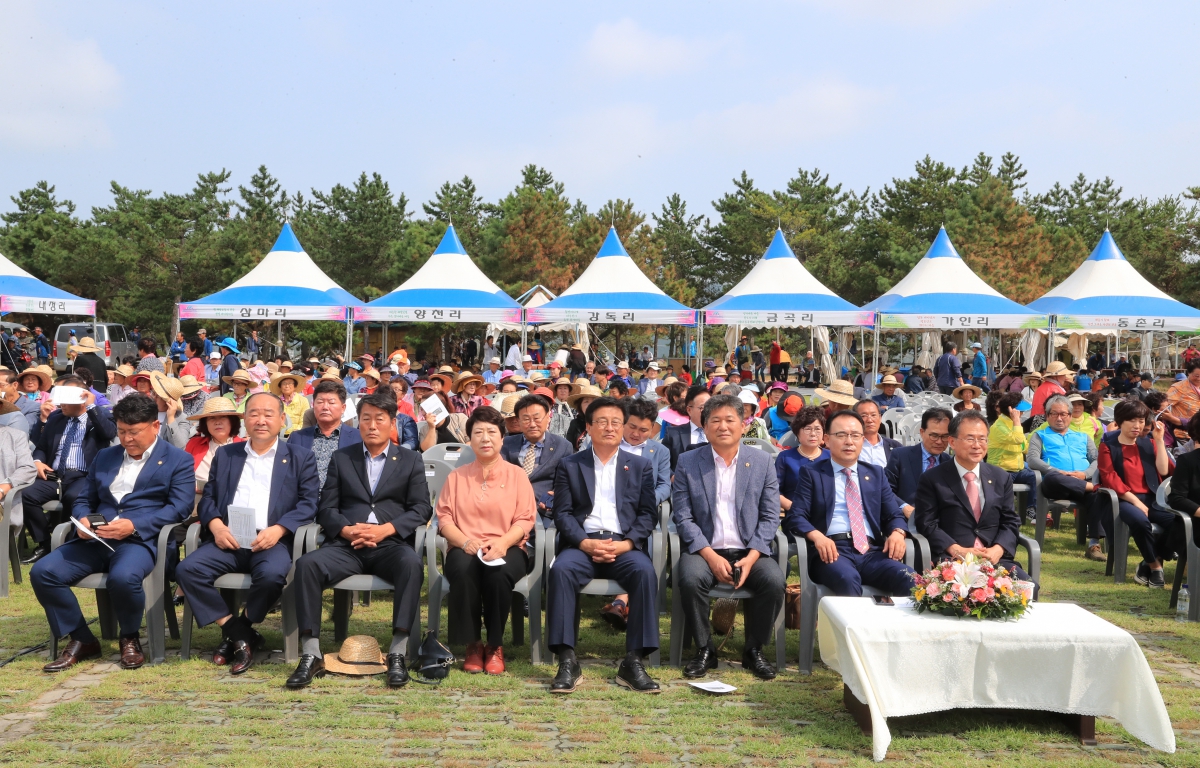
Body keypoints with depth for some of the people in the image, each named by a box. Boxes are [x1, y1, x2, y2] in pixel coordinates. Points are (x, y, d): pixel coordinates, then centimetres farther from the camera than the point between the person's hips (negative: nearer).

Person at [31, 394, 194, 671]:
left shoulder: (178, 460, 5)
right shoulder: (104, 457, 23)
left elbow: (180, 507, -7)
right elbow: (83, 500, 24)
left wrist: (133, 525, -19)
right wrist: (82, 520, -2)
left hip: (141, 539, -6)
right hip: (96, 540, 6)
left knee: (123, 577, -37)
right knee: (42, 572, -17)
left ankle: (130, 638, -5)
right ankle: (81, 640, 0)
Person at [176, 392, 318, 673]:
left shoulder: (300, 457, 12)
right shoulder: (225, 455, 22)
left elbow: (308, 504, 2)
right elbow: (207, 497, 15)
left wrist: (278, 529, -15)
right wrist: (216, 525, -8)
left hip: (273, 540, -3)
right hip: (228, 540, 3)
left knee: (272, 574, -34)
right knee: (187, 569, -24)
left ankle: (235, 633, -5)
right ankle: (241, 635, -11)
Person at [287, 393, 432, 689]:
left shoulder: (411, 460, 14)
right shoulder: (341, 458, 18)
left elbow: (422, 508, 4)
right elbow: (326, 508, 10)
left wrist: (386, 529, -13)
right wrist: (347, 530, -12)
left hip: (391, 544, -1)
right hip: (346, 545, 2)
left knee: (412, 563, -35)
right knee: (307, 564, -28)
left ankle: (398, 654, -30)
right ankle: (311, 655, -22)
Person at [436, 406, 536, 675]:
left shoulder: (517, 475, 12)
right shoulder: (457, 476, 17)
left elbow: (524, 519, 2)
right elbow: (444, 517, 6)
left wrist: (503, 543, -19)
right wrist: (465, 541, -15)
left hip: (507, 548, -1)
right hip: (464, 548, 1)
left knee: (499, 571, -36)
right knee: (463, 569, -35)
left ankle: (495, 646, -14)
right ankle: (472, 645, -17)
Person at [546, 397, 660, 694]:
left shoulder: (641, 466, 16)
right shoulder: (569, 465, 15)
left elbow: (648, 514, 7)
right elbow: (562, 513, 5)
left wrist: (625, 544, -10)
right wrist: (585, 543, -13)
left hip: (624, 545, 0)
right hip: (582, 544, 0)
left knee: (645, 572, -32)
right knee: (561, 569, -32)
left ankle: (633, 661, -26)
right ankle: (567, 662, -29)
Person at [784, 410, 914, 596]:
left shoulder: (875, 474, 23)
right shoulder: (812, 474, 11)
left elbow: (894, 515, 18)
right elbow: (795, 516, 1)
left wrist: (897, 532, -6)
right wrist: (816, 535, -20)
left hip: (871, 550, 3)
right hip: (832, 549, -3)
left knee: (911, 580, -27)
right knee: (847, 578, -37)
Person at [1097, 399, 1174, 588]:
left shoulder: (1148, 442, 15)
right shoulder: (1108, 445, 3)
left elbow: (1163, 471, 2)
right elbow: (1110, 478, -7)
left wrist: (1159, 440, 0)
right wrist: (1135, 501, -16)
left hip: (1150, 499, 4)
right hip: (1122, 499, -4)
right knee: (1140, 520, -37)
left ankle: (1149, 563, -7)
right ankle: (1155, 566, -12)